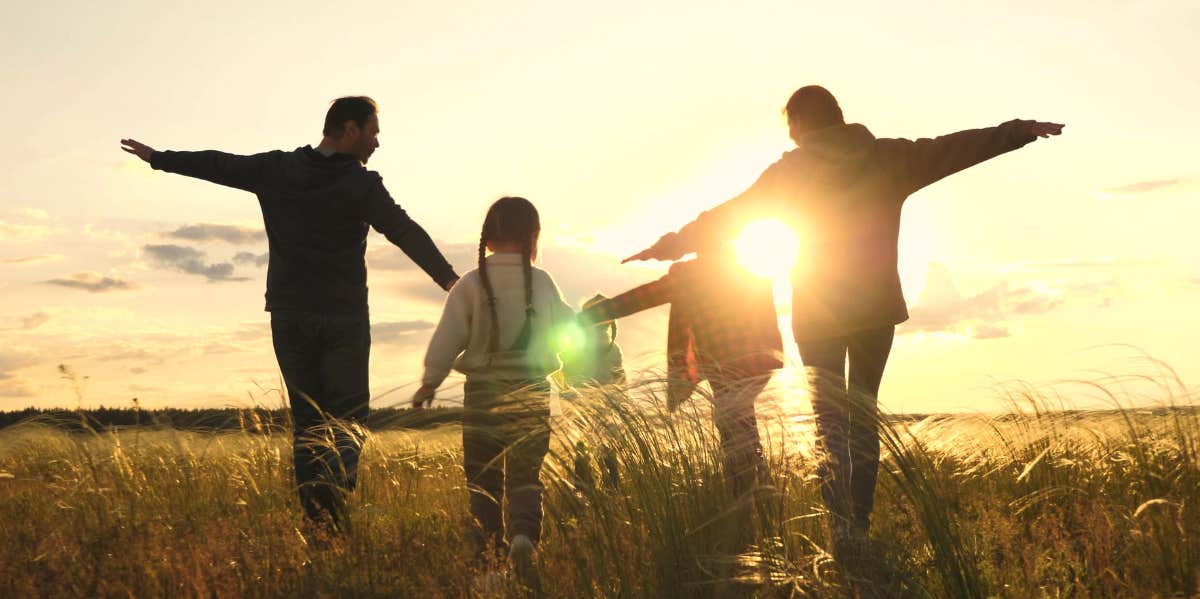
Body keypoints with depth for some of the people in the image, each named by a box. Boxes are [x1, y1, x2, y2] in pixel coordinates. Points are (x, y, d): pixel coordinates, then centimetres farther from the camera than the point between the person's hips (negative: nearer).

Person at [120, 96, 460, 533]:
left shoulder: (276, 169, 5)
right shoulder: (361, 184, -8)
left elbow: (218, 165, 15)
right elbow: (405, 231, -19)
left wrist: (158, 158, 29)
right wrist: (448, 278, -25)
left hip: (289, 316, 4)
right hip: (343, 317, -4)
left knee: (306, 421, 10)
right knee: (347, 418, 1)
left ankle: (317, 522, 3)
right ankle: (335, 484, -27)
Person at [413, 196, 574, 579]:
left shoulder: (471, 284, -5)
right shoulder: (543, 283, -2)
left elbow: (447, 338, -5)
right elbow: (565, 325, 12)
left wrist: (430, 382, 4)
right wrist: (584, 316, 34)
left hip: (482, 391, 0)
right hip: (532, 391, 0)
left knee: (483, 475, 11)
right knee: (525, 473, 3)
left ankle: (488, 547, 11)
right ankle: (524, 534, -21)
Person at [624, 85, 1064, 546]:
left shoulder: (791, 170, -4)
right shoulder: (888, 158, 2)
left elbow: (727, 215, -3)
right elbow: (954, 148, 5)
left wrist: (670, 246, 3)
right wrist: (1021, 130, 14)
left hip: (818, 314, -2)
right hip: (878, 308, 3)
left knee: (829, 420, 2)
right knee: (864, 415, 11)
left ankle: (842, 526, -11)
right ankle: (860, 525, 10)